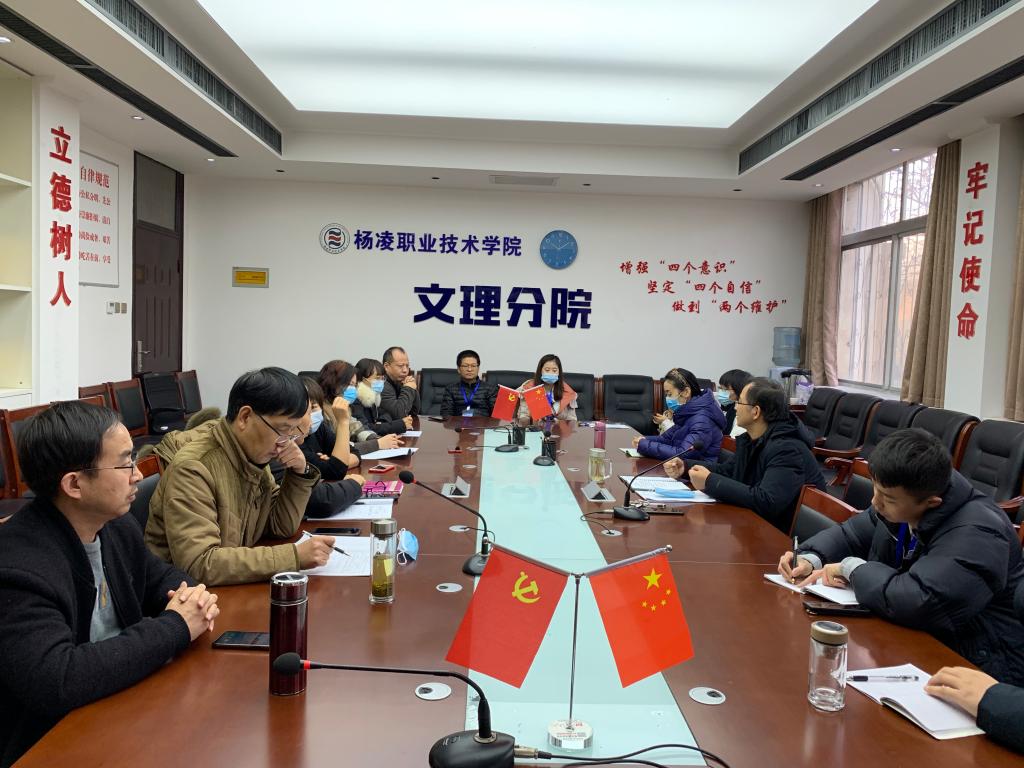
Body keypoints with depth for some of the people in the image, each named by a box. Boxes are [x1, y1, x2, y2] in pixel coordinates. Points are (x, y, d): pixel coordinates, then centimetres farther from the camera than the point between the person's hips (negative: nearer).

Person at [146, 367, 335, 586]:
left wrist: (300, 473, -7)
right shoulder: (193, 468, -23)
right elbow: (199, 565, -30)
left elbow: (281, 527, 8)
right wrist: (295, 556, -28)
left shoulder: (254, 455, 1)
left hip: (232, 588, 7)